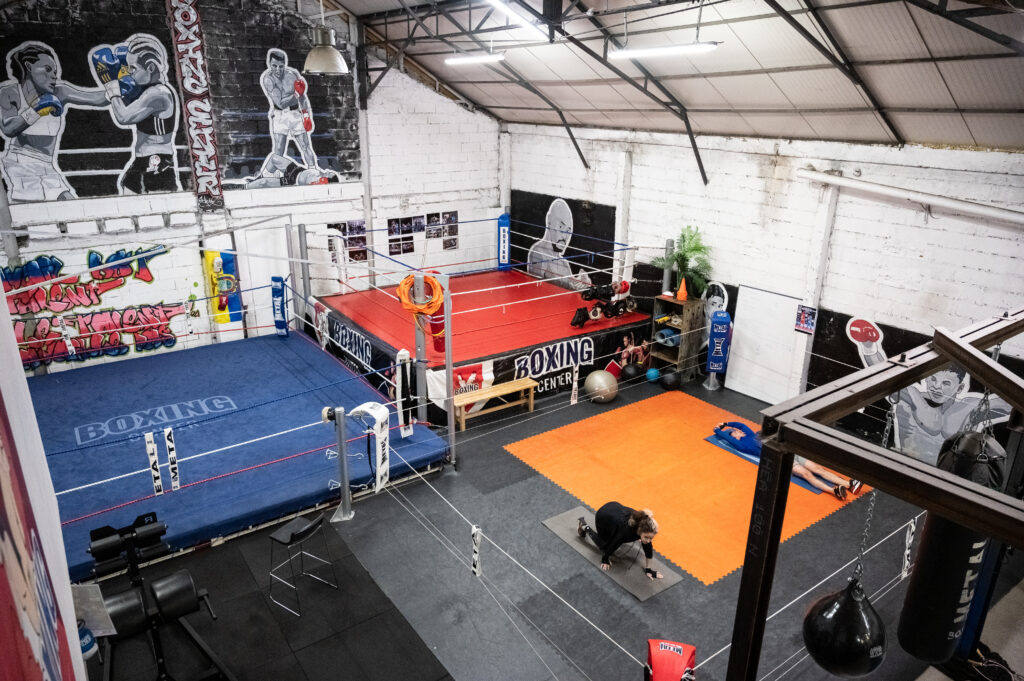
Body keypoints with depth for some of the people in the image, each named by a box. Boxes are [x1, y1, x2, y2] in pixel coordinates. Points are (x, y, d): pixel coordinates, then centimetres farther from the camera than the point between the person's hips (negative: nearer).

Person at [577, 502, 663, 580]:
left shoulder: (645, 526, -28)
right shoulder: (627, 530, -40)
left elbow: (648, 548, -13)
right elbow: (612, 545, -23)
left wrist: (648, 569, -7)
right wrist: (605, 560, -6)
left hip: (615, 508, 5)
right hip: (603, 516, -5)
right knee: (605, 545, 15)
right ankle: (585, 527, 30)